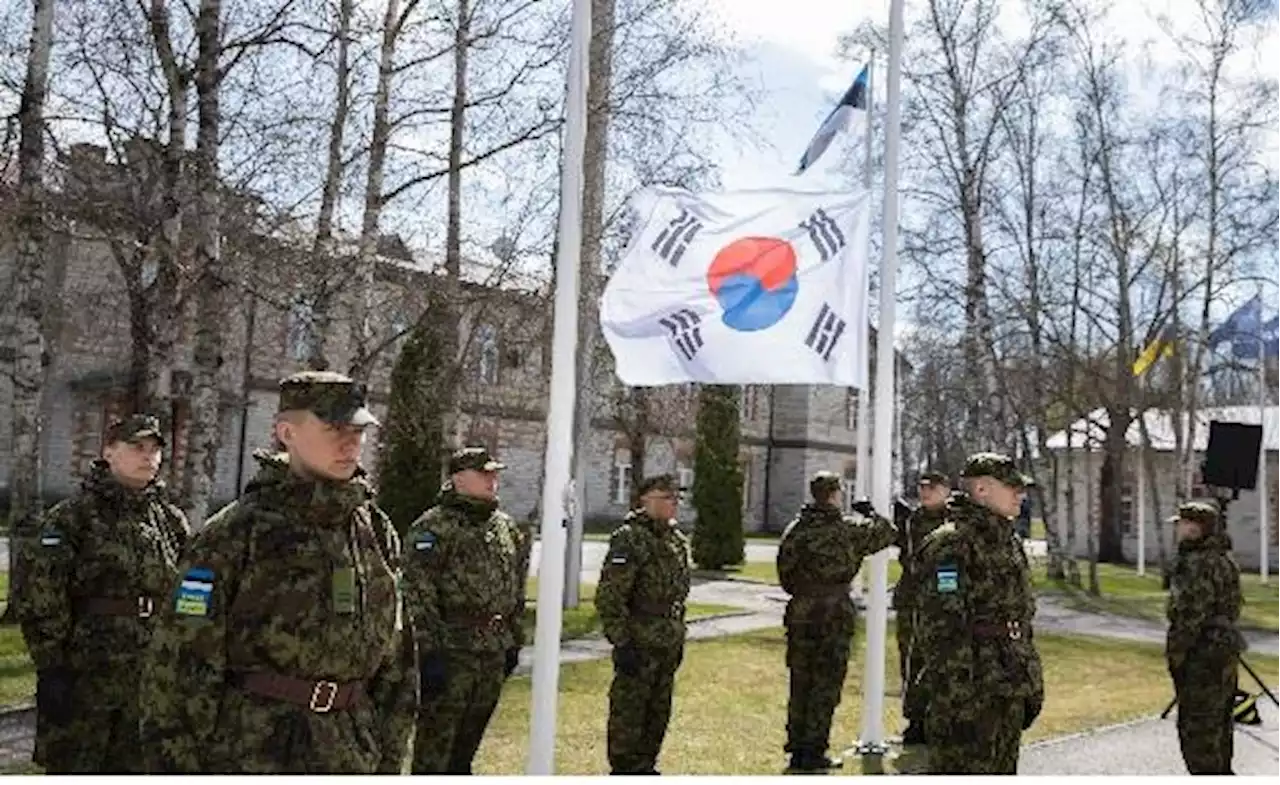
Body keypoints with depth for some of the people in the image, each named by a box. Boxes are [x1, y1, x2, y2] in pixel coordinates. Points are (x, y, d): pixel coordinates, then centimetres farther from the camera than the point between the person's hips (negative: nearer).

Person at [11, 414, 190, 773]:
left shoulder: (171, 521, 8)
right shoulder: (72, 517, -6)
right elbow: (39, 599, -10)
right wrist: (51, 668, -13)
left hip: (151, 682, 5)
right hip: (83, 676, -4)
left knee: (133, 767, 14)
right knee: (72, 766, 5)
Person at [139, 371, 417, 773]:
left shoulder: (377, 534, 6)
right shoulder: (232, 535, -9)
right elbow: (179, 665, -10)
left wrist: (389, 761, 11)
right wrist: (176, 765, -11)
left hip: (352, 760, 5)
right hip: (249, 756, -5)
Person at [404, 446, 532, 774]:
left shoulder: (507, 528, 13)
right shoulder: (433, 527, -9)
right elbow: (418, 595, -15)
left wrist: (513, 642, 17)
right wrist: (429, 650, -19)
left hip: (493, 655, 7)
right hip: (450, 652, -7)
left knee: (467, 744, 17)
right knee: (434, 746, 0)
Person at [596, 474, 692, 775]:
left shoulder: (678, 540, 11)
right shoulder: (629, 538, -15)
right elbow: (609, 597, -18)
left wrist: (678, 637, 19)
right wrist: (621, 643, -20)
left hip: (668, 644, 8)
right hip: (639, 643, -8)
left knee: (659, 711, 16)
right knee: (628, 710, 1)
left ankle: (645, 767, 30)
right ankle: (624, 771, 12)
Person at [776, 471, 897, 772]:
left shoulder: (794, 529, 2)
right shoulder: (848, 530, -9)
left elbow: (784, 573, 5)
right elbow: (887, 533, 3)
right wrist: (870, 513, 19)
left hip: (800, 613, 4)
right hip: (835, 613, -4)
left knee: (800, 682, 13)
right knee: (825, 685, 3)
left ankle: (796, 746, 20)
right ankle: (813, 753, 6)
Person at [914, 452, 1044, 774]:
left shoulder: (1008, 541, 15)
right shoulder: (950, 544, -15)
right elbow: (942, 632, -20)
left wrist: (1033, 686, 20)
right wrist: (955, 703, -23)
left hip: (1009, 693, 9)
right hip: (970, 691, -9)